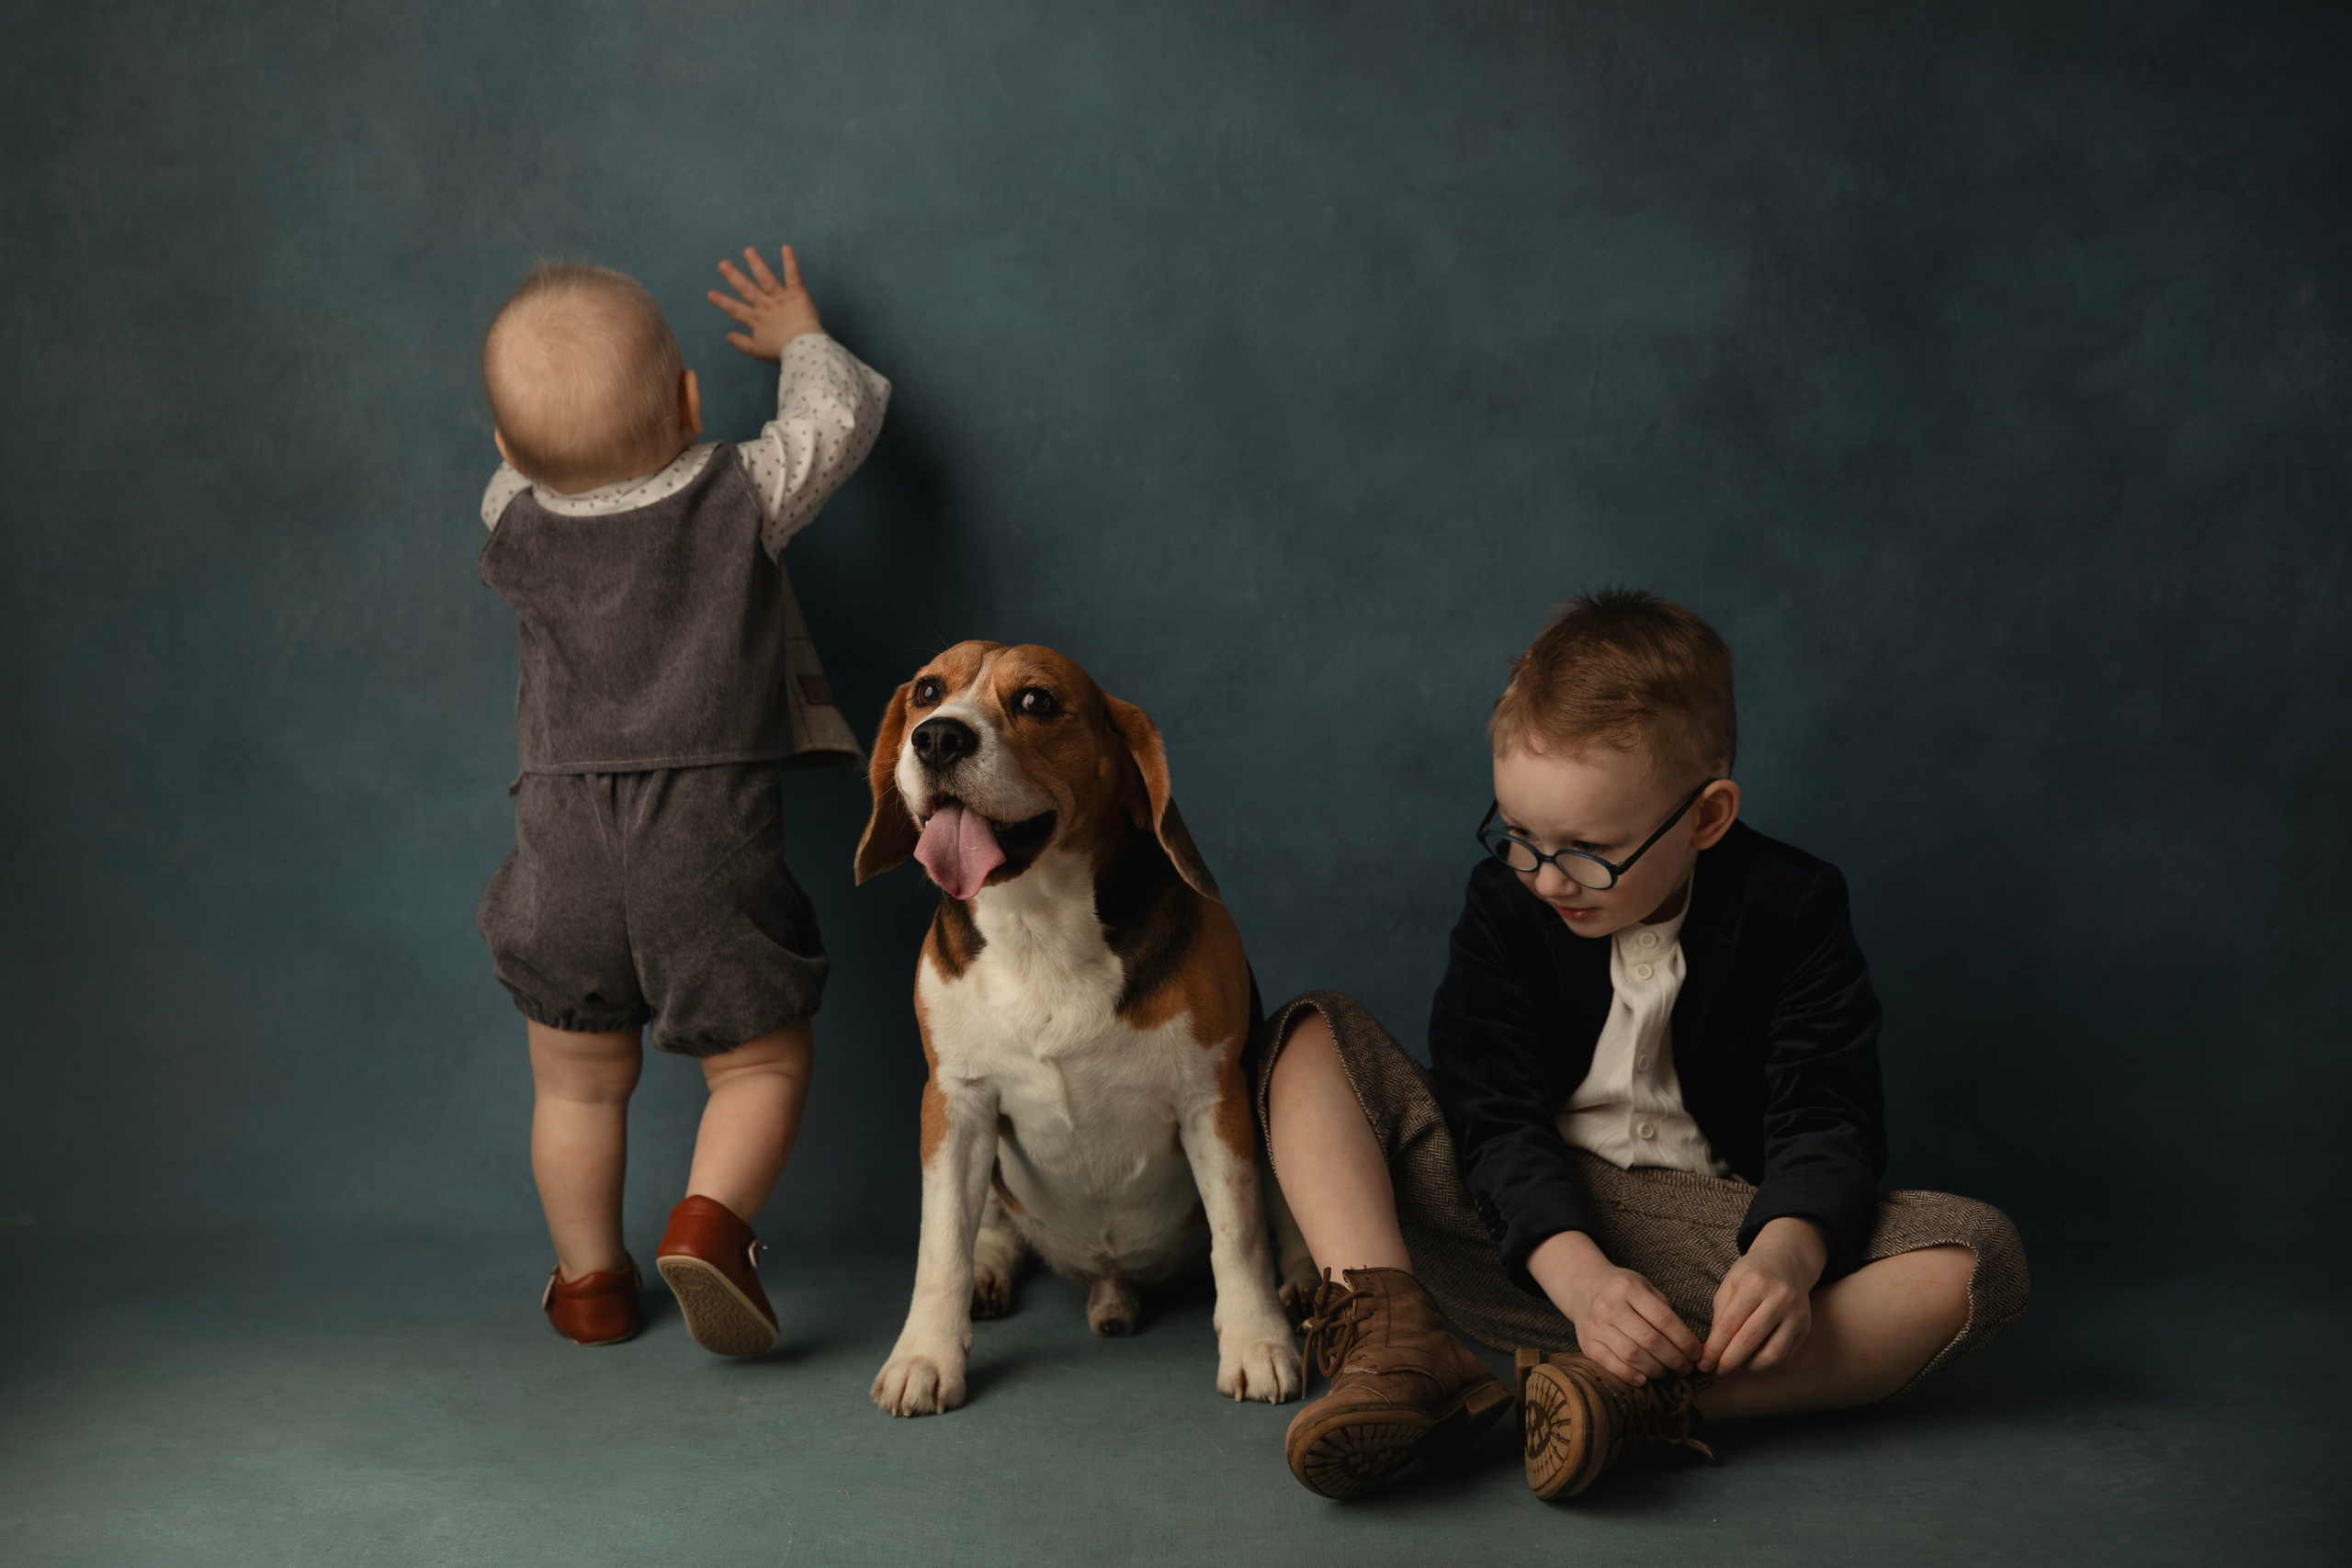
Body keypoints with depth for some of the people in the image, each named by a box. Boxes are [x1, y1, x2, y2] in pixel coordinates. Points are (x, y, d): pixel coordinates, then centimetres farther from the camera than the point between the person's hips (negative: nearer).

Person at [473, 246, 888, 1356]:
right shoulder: (747, 495, -4)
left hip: (563, 840, 2)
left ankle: (590, 1281, 28)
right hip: (711, 840, -2)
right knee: (763, 1061, 13)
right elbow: (842, 411, 14)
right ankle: (711, 1223, -8)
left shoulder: (513, 523, 2)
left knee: (579, 1086, 18)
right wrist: (800, 336, 32)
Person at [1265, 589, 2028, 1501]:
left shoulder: (1790, 910, -6)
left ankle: (1644, 1400, -46)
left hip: (1712, 1234, -1)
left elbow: (1824, 1118, -13)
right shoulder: (1506, 898, -4)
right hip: (1523, 1224, 1)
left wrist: (1787, 1253, -36)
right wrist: (1576, 1272, -32)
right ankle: (1396, 1345, -36)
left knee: (1980, 1261, -26)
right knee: (1317, 1035, -14)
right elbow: (1496, 1115, -14)